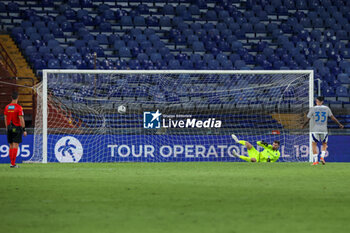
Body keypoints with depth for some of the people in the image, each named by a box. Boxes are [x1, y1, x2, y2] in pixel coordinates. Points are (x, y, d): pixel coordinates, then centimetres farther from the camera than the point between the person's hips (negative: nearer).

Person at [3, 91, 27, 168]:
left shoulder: (7, 107, 6)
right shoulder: (19, 108, -11)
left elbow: (5, 119, 11)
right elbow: (21, 120, -13)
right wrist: (24, 130, -7)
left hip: (9, 128, 5)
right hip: (17, 128, -5)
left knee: (11, 146, 12)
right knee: (15, 146, -5)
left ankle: (12, 162, 12)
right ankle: (13, 163, -8)